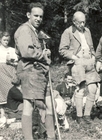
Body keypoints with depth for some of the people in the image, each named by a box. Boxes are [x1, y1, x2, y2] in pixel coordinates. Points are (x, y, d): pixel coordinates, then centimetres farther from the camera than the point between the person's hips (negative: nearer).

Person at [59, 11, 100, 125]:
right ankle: (79, 116, -3)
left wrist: (93, 57, 11)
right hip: (77, 63, -5)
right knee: (80, 88, -12)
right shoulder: (68, 32, 0)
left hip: (89, 63, 6)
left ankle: (87, 115, 8)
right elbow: (62, 50, -4)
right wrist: (75, 58, -12)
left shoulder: (87, 31, 19)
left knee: (92, 89, -3)